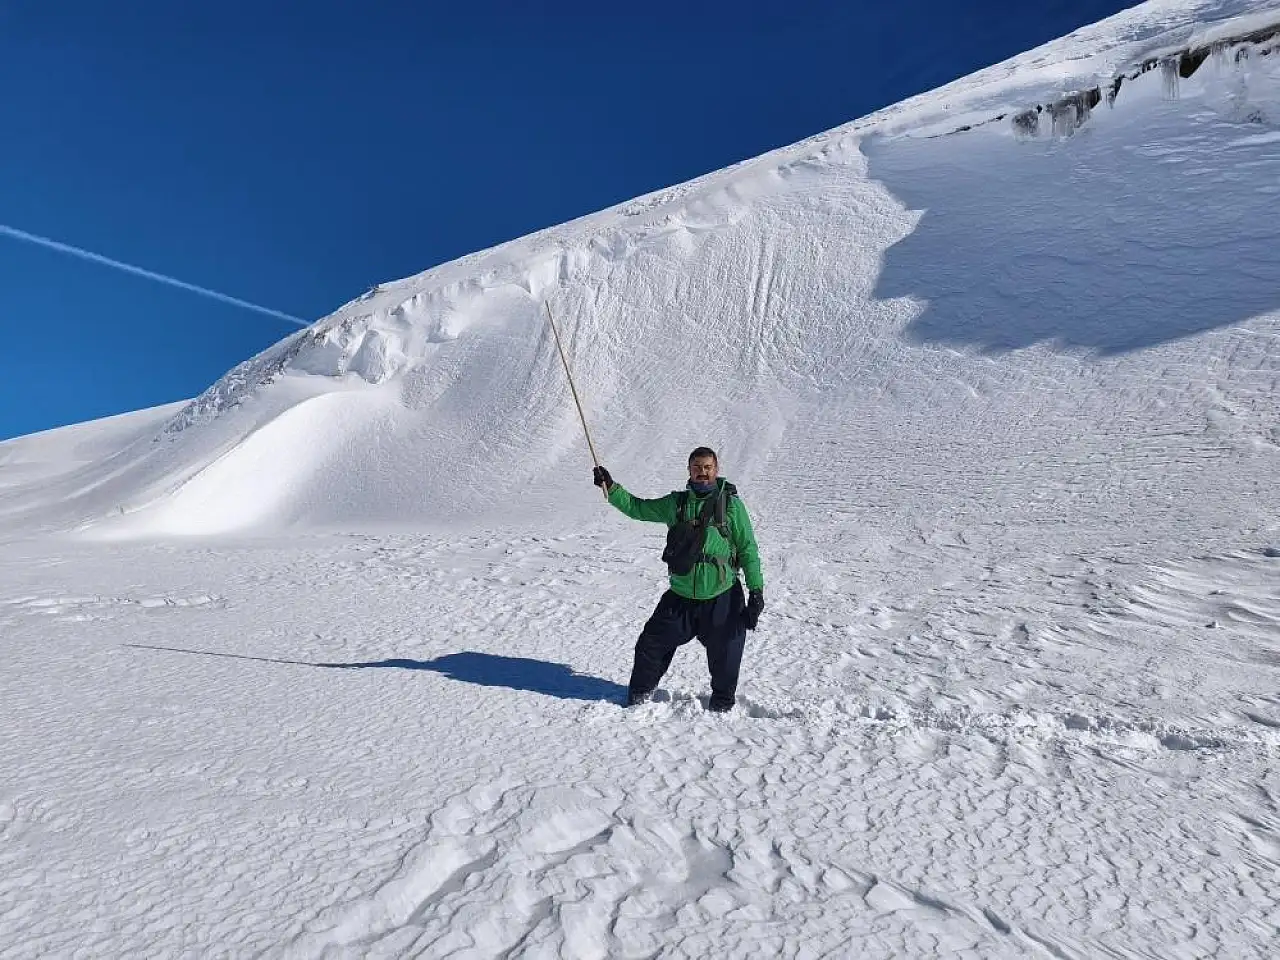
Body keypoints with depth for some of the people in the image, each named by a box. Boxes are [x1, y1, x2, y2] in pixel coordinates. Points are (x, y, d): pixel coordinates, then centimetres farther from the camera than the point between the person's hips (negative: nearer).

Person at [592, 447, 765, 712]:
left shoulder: (731, 504, -5)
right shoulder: (676, 503, 4)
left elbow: (748, 549, -3)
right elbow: (637, 508, 11)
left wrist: (756, 591, -7)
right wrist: (610, 487, -1)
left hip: (722, 598, -3)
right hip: (680, 596, 3)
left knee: (724, 658, 8)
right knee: (650, 645, 7)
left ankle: (723, 702, 36)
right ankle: (640, 694, 32)